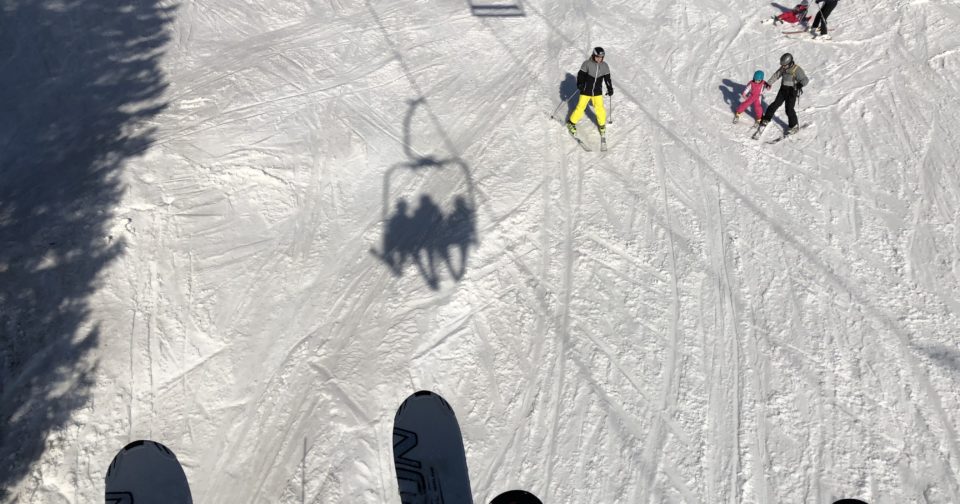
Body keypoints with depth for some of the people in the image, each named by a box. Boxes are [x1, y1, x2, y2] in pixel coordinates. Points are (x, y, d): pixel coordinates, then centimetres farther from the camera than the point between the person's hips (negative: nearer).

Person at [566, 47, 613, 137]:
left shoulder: (604, 66, -1)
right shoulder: (587, 63, -12)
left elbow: (607, 78, 9)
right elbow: (581, 74, -9)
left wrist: (610, 89, 6)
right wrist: (580, 84, -24)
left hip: (597, 92, 3)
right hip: (586, 91, -2)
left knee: (600, 108, -1)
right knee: (580, 107, 0)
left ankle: (602, 124, 22)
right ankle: (571, 122, 19)